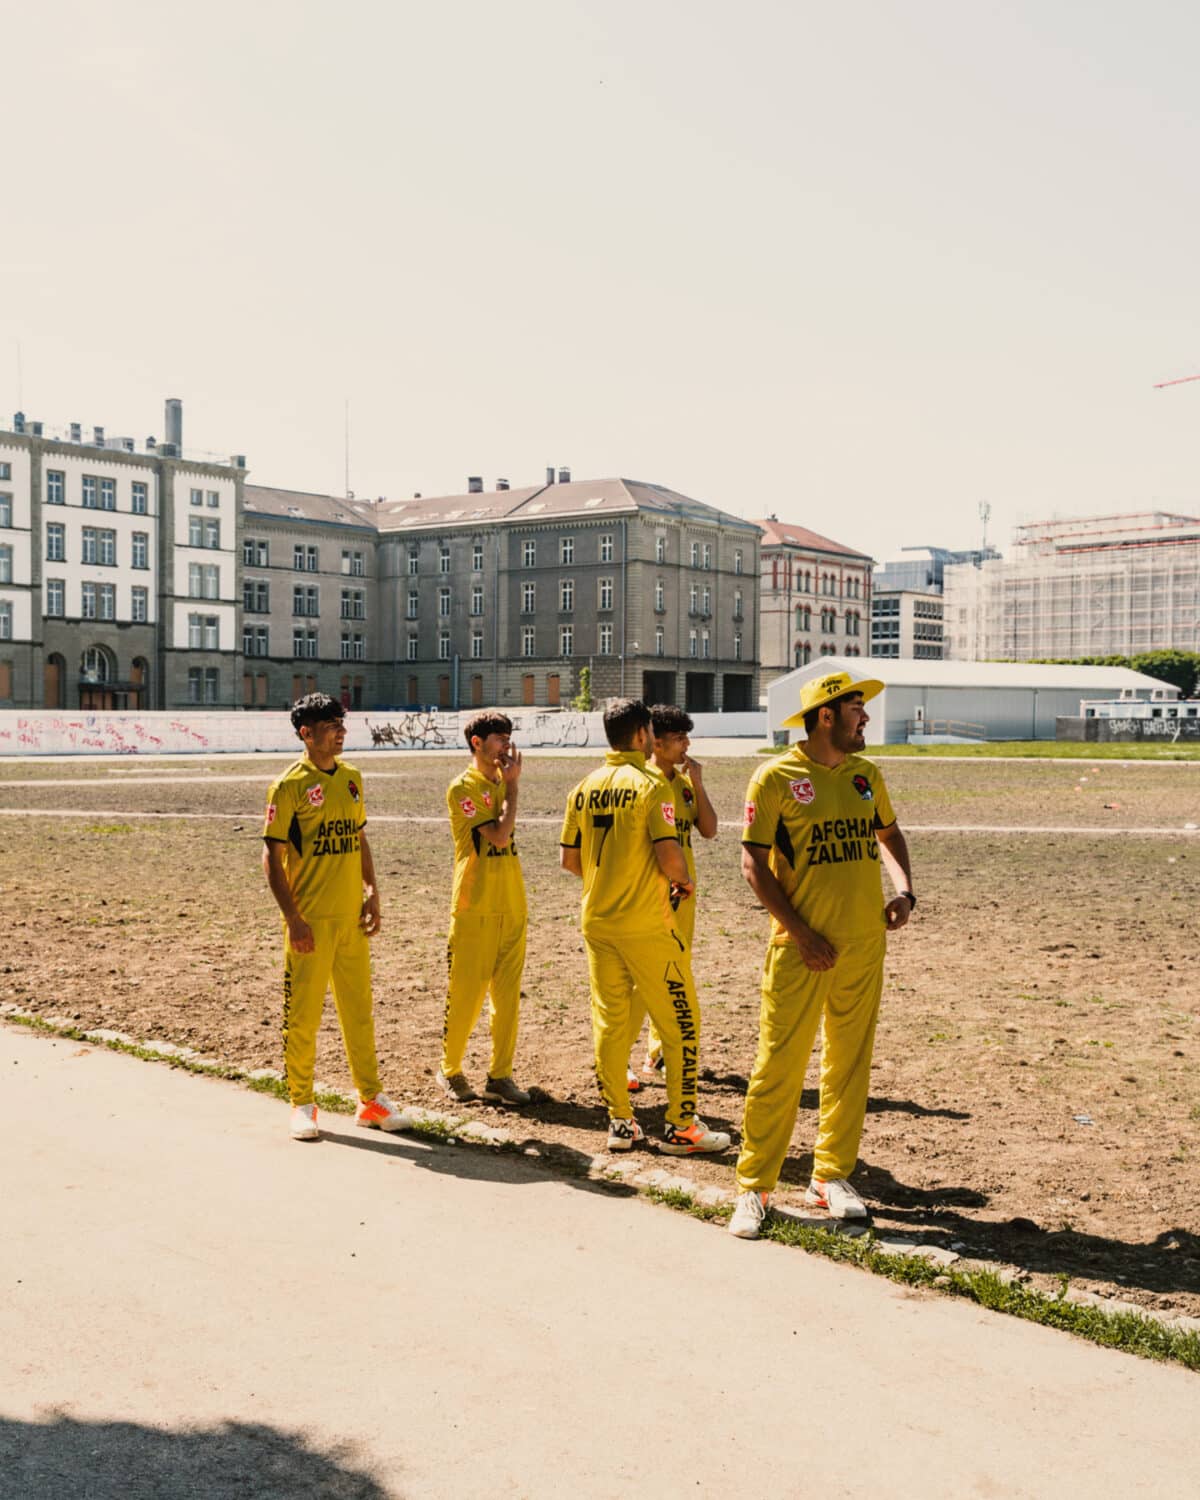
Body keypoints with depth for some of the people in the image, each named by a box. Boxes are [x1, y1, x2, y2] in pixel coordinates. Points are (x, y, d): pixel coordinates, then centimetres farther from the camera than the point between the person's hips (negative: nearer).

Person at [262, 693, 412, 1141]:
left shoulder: (351, 777, 10)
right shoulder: (289, 785, -9)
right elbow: (271, 857, -10)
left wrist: (372, 893, 8)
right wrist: (292, 918, -16)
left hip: (351, 917, 6)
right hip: (311, 920, -6)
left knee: (359, 1010, 12)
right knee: (303, 1015, 2)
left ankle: (370, 1100, 22)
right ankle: (301, 1105, 15)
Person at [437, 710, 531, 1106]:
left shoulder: (501, 782, 12)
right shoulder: (463, 788, -10)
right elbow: (499, 835, -20)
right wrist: (512, 785, -12)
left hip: (511, 906, 7)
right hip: (475, 909, -7)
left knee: (507, 995, 7)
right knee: (465, 994, 1)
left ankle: (500, 1076, 15)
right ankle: (450, 1071, 17)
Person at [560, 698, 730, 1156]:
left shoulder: (584, 788, 6)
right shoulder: (650, 784, -12)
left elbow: (569, 858, 9)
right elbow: (669, 854, -20)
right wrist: (683, 881, 0)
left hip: (596, 921, 6)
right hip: (645, 922, -6)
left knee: (608, 1022, 12)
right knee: (680, 1022, 4)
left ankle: (619, 1123, 16)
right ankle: (681, 1126, 7)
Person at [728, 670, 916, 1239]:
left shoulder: (865, 775, 9)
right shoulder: (775, 778, -7)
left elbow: (889, 834, 24)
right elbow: (754, 863, -8)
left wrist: (904, 892, 6)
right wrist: (801, 933, -14)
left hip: (864, 944, 5)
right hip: (802, 947, -5)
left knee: (850, 1063, 11)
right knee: (779, 1066, -4)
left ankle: (831, 1176, 24)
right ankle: (754, 1186, 7)